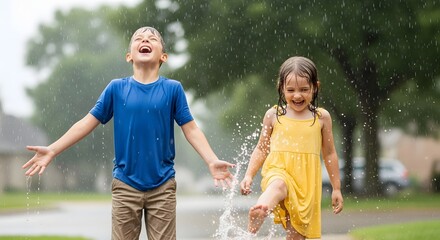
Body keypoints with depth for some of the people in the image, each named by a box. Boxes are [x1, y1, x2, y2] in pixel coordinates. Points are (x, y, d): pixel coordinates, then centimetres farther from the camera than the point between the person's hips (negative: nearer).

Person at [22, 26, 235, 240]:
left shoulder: (172, 89, 0)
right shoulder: (117, 88, 1)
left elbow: (190, 129, -1)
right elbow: (88, 123, 4)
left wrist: (212, 161, -15)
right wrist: (52, 151, -1)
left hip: (162, 186, 0)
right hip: (125, 185, 0)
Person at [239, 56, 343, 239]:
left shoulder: (321, 117, 6)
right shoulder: (273, 115, 5)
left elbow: (329, 154, 13)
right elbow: (261, 149, 13)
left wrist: (336, 188, 14)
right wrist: (249, 175, 2)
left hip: (306, 183, 2)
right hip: (278, 172, -2)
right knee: (278, 186, -38)